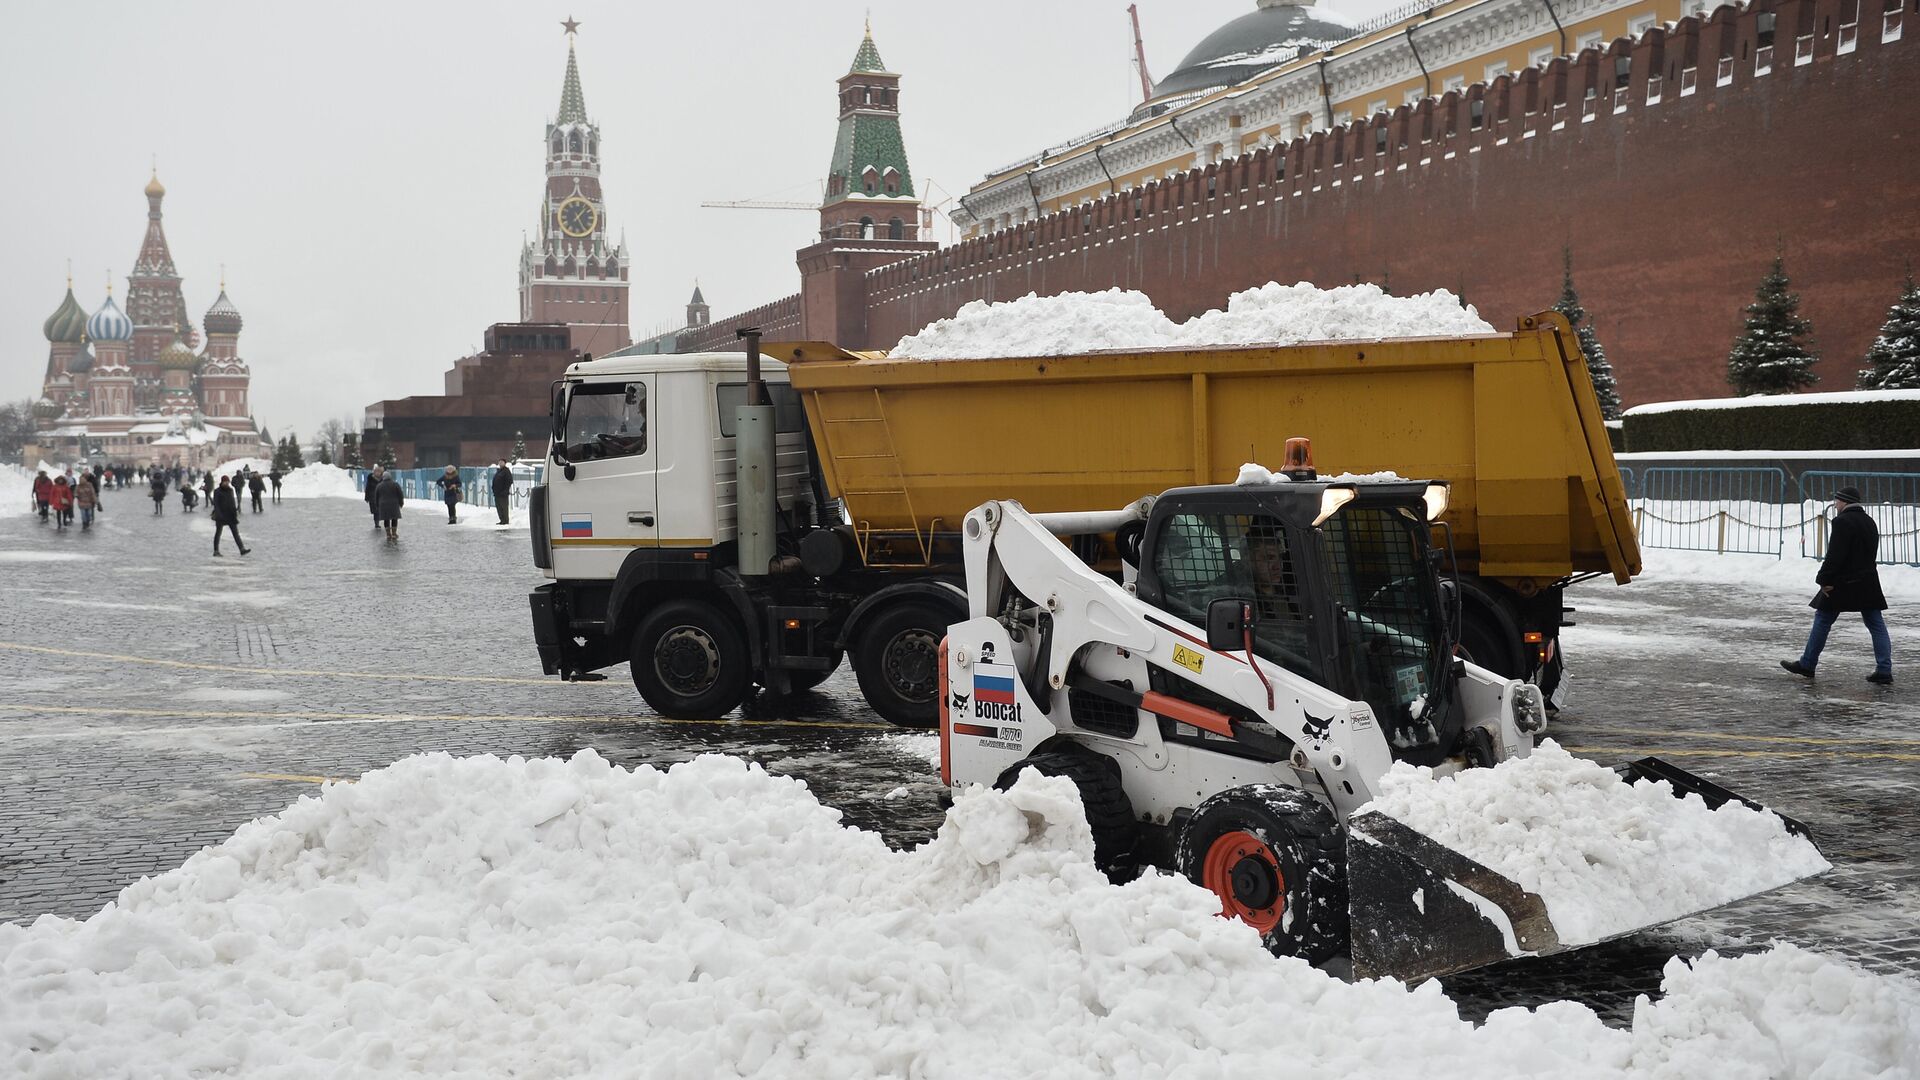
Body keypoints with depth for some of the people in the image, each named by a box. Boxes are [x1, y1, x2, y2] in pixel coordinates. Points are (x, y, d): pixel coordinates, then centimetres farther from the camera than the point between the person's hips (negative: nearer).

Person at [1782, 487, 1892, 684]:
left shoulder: (1843, 521, -14)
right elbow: (1872, 554, 18)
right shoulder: (1870, 522, 13)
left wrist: (1825, 580, -15)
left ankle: (1807, 665, 9)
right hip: (1868, 584, 7)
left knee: (1822, 620, 4)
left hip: (1842, 584, -7)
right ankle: (1884, 671, 1)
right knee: (1876, 625, 5)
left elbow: (1835, 555, -20)